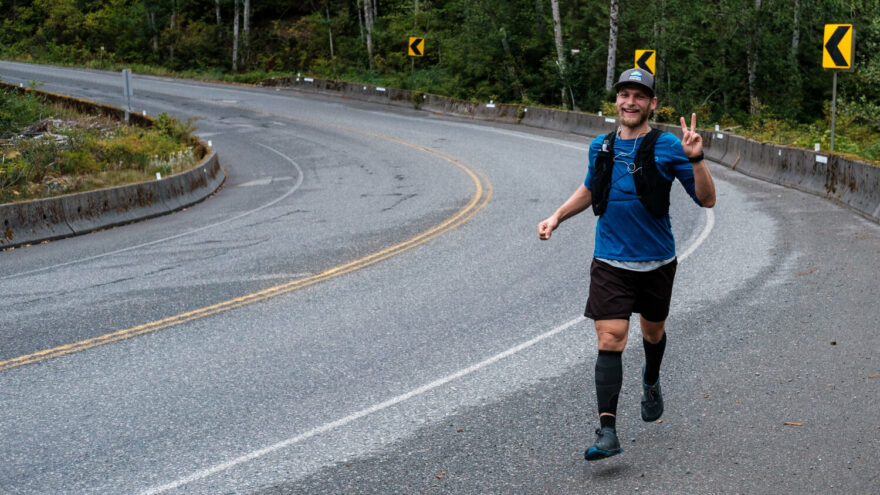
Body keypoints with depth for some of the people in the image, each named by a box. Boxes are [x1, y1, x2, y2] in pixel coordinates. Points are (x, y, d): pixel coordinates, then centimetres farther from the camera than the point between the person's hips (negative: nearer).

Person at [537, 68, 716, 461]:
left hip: (656, 262, -1)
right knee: (609, 341, -11)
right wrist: (557, 216, 14)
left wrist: (696, 159, -23)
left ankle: (651, 381, 53)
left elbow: (707, 199, -9)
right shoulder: (600, 147, 4)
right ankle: (607, 431, -14)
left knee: (653, 332, 20)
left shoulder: (667, 147, -7)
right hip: (610, 262, 1)